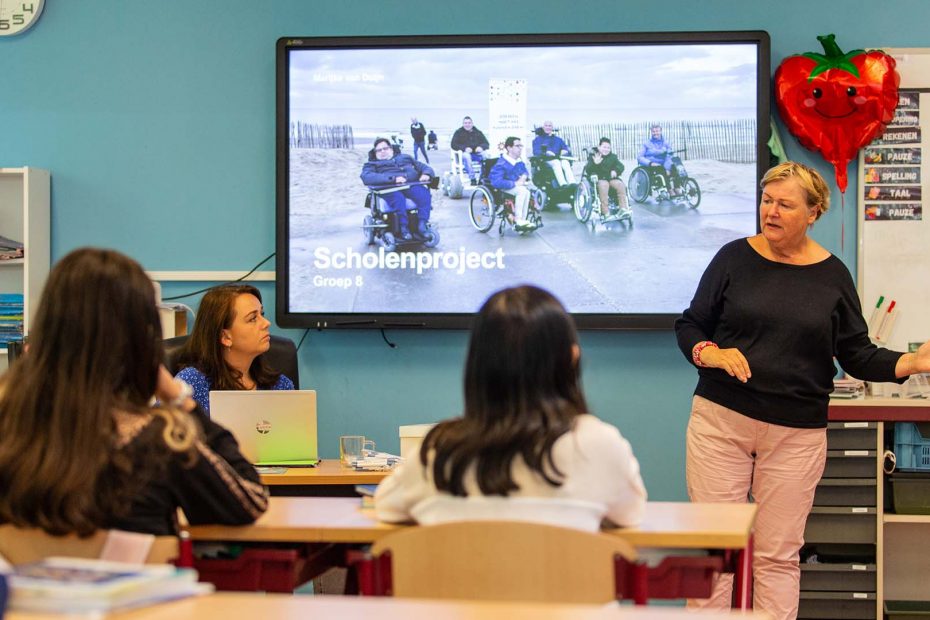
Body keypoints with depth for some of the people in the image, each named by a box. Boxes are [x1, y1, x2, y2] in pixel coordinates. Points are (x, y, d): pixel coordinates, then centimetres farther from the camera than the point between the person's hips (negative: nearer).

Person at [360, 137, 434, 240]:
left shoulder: (405, 158, 33)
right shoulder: (371, 164, 23)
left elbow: (425, 168, 28)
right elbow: (367, 177, -1)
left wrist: (426, 174, 1)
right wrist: (393, 178, -14)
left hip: (412, 185, 2)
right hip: (390, 188, -2)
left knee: (424, 193, -32)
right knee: (397, 197, -39)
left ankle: (422, 225, -36)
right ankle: (403, 228, -36)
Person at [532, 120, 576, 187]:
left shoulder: (558, 140, 28)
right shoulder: (538, 139, 18)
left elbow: (566, 148, 15)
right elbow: (536, 152, 0)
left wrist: (564, 151, -11)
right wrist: (546, 153, -19)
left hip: (559, 159, 3)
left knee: (565, 162, -33)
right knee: (556, 162, -37)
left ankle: (572, 184, -52)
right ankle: (563, 184, -56)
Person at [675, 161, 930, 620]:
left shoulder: (832, 275, 4)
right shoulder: (735, 259, 2)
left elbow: (857, 355, 7)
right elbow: (689, 326, 6)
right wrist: (711, 354, -14)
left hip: (797, 433, 0)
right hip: (720, 422, 0)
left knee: (778, 555, 4)